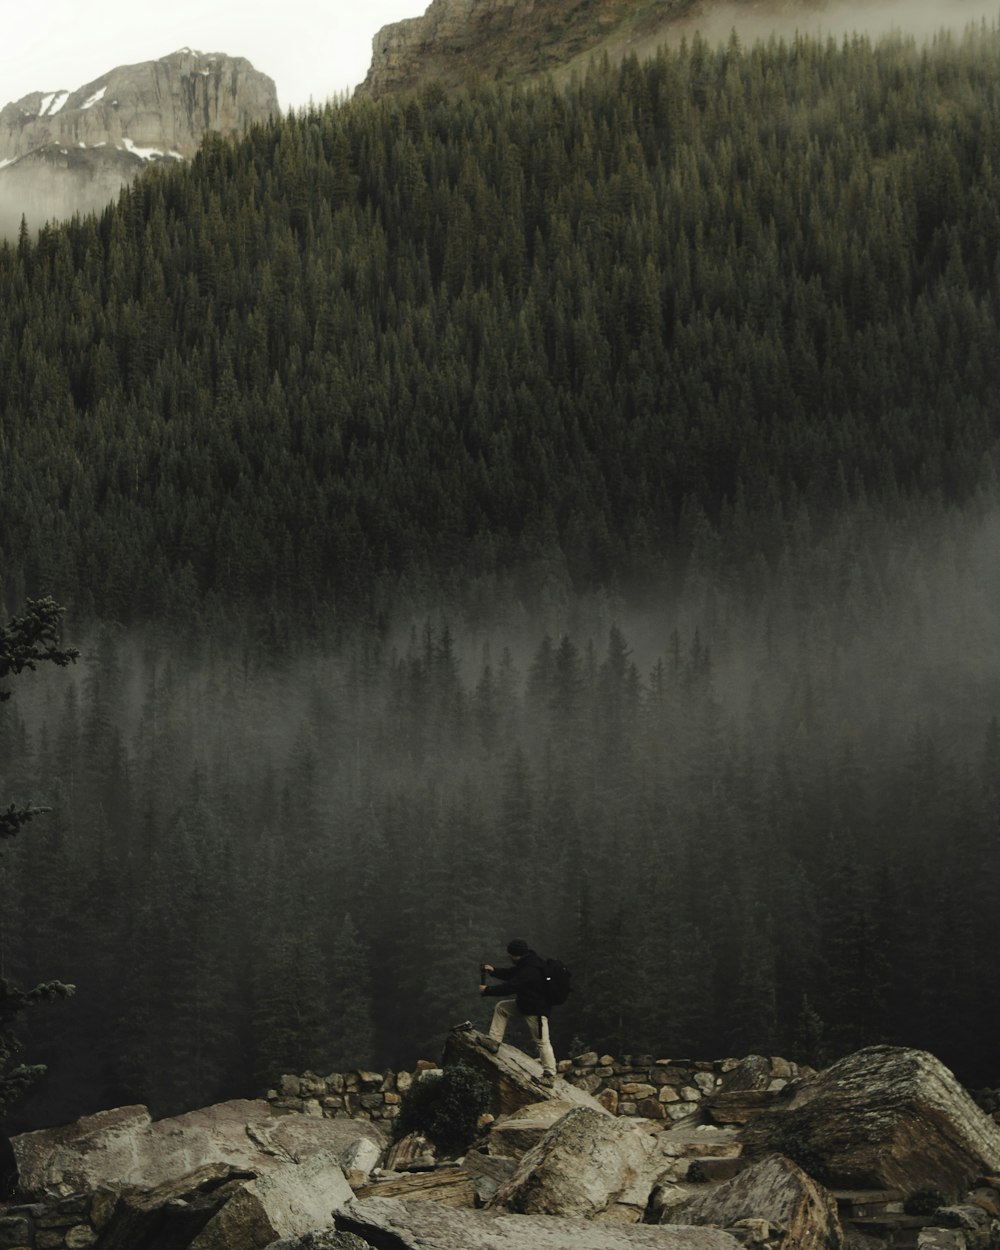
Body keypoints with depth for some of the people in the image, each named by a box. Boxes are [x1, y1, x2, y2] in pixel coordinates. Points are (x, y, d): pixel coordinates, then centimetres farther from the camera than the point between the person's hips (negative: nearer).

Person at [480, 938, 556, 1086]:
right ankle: (494, 1041, 16)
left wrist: (487, 991, -19)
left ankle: (550, 1075, -1)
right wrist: (493, 971, -3)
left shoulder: (530, 971, -31)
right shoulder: (524, 964, 1)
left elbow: (510, 987, -29)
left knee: (542, 1041, -6)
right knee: (501, 1007, 13)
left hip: (536, 1009, -10)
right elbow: (510, 974, 16)